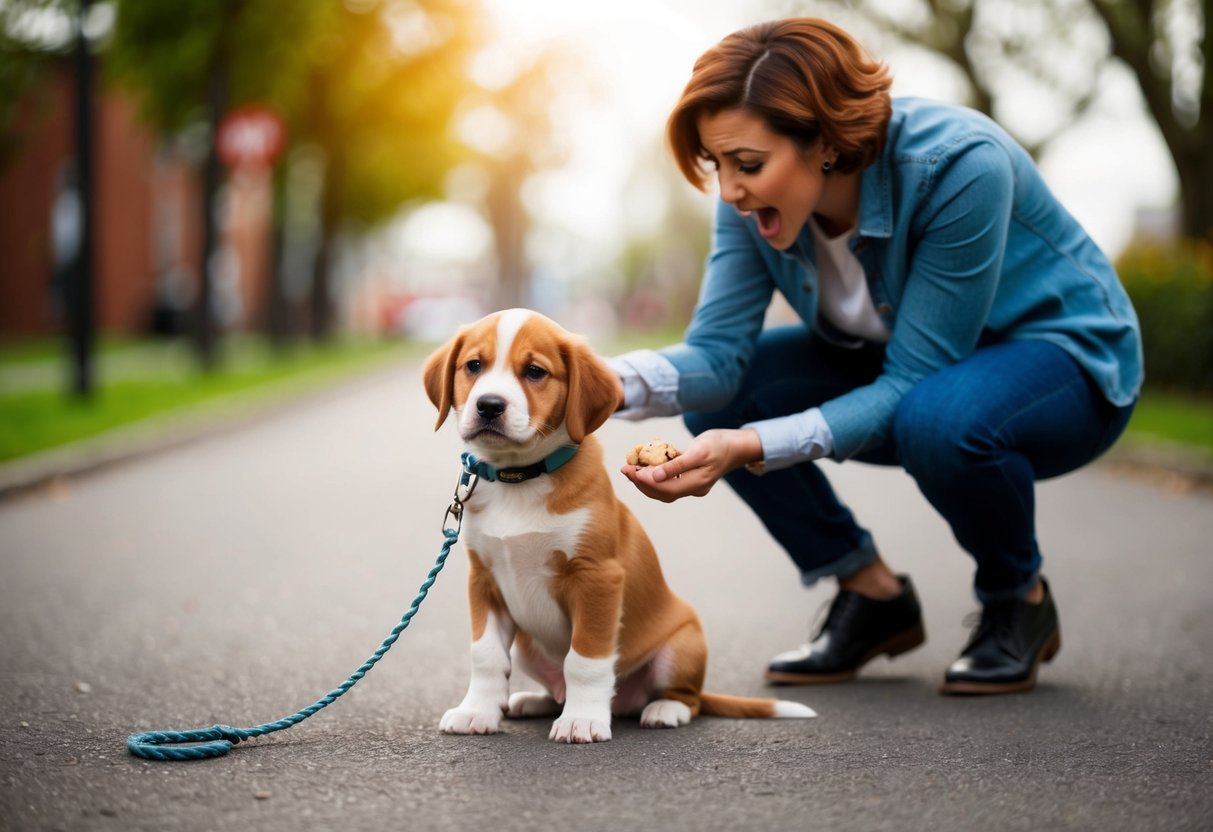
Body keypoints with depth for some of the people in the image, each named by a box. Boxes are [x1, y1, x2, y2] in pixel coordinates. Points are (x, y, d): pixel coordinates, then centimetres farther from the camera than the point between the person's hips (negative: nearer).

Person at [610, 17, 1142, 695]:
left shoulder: (958, 165, -34)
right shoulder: (756, 196, -16)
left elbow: (913, 381, -33)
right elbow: (716, 353, -20)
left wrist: (751, 448, -44)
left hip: (1060, 358, -6)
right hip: (896, 363, 6)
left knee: (939, 420, -39)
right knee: (715, 394, -16)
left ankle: (1020, 602, -7)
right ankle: (873, 595, 2)